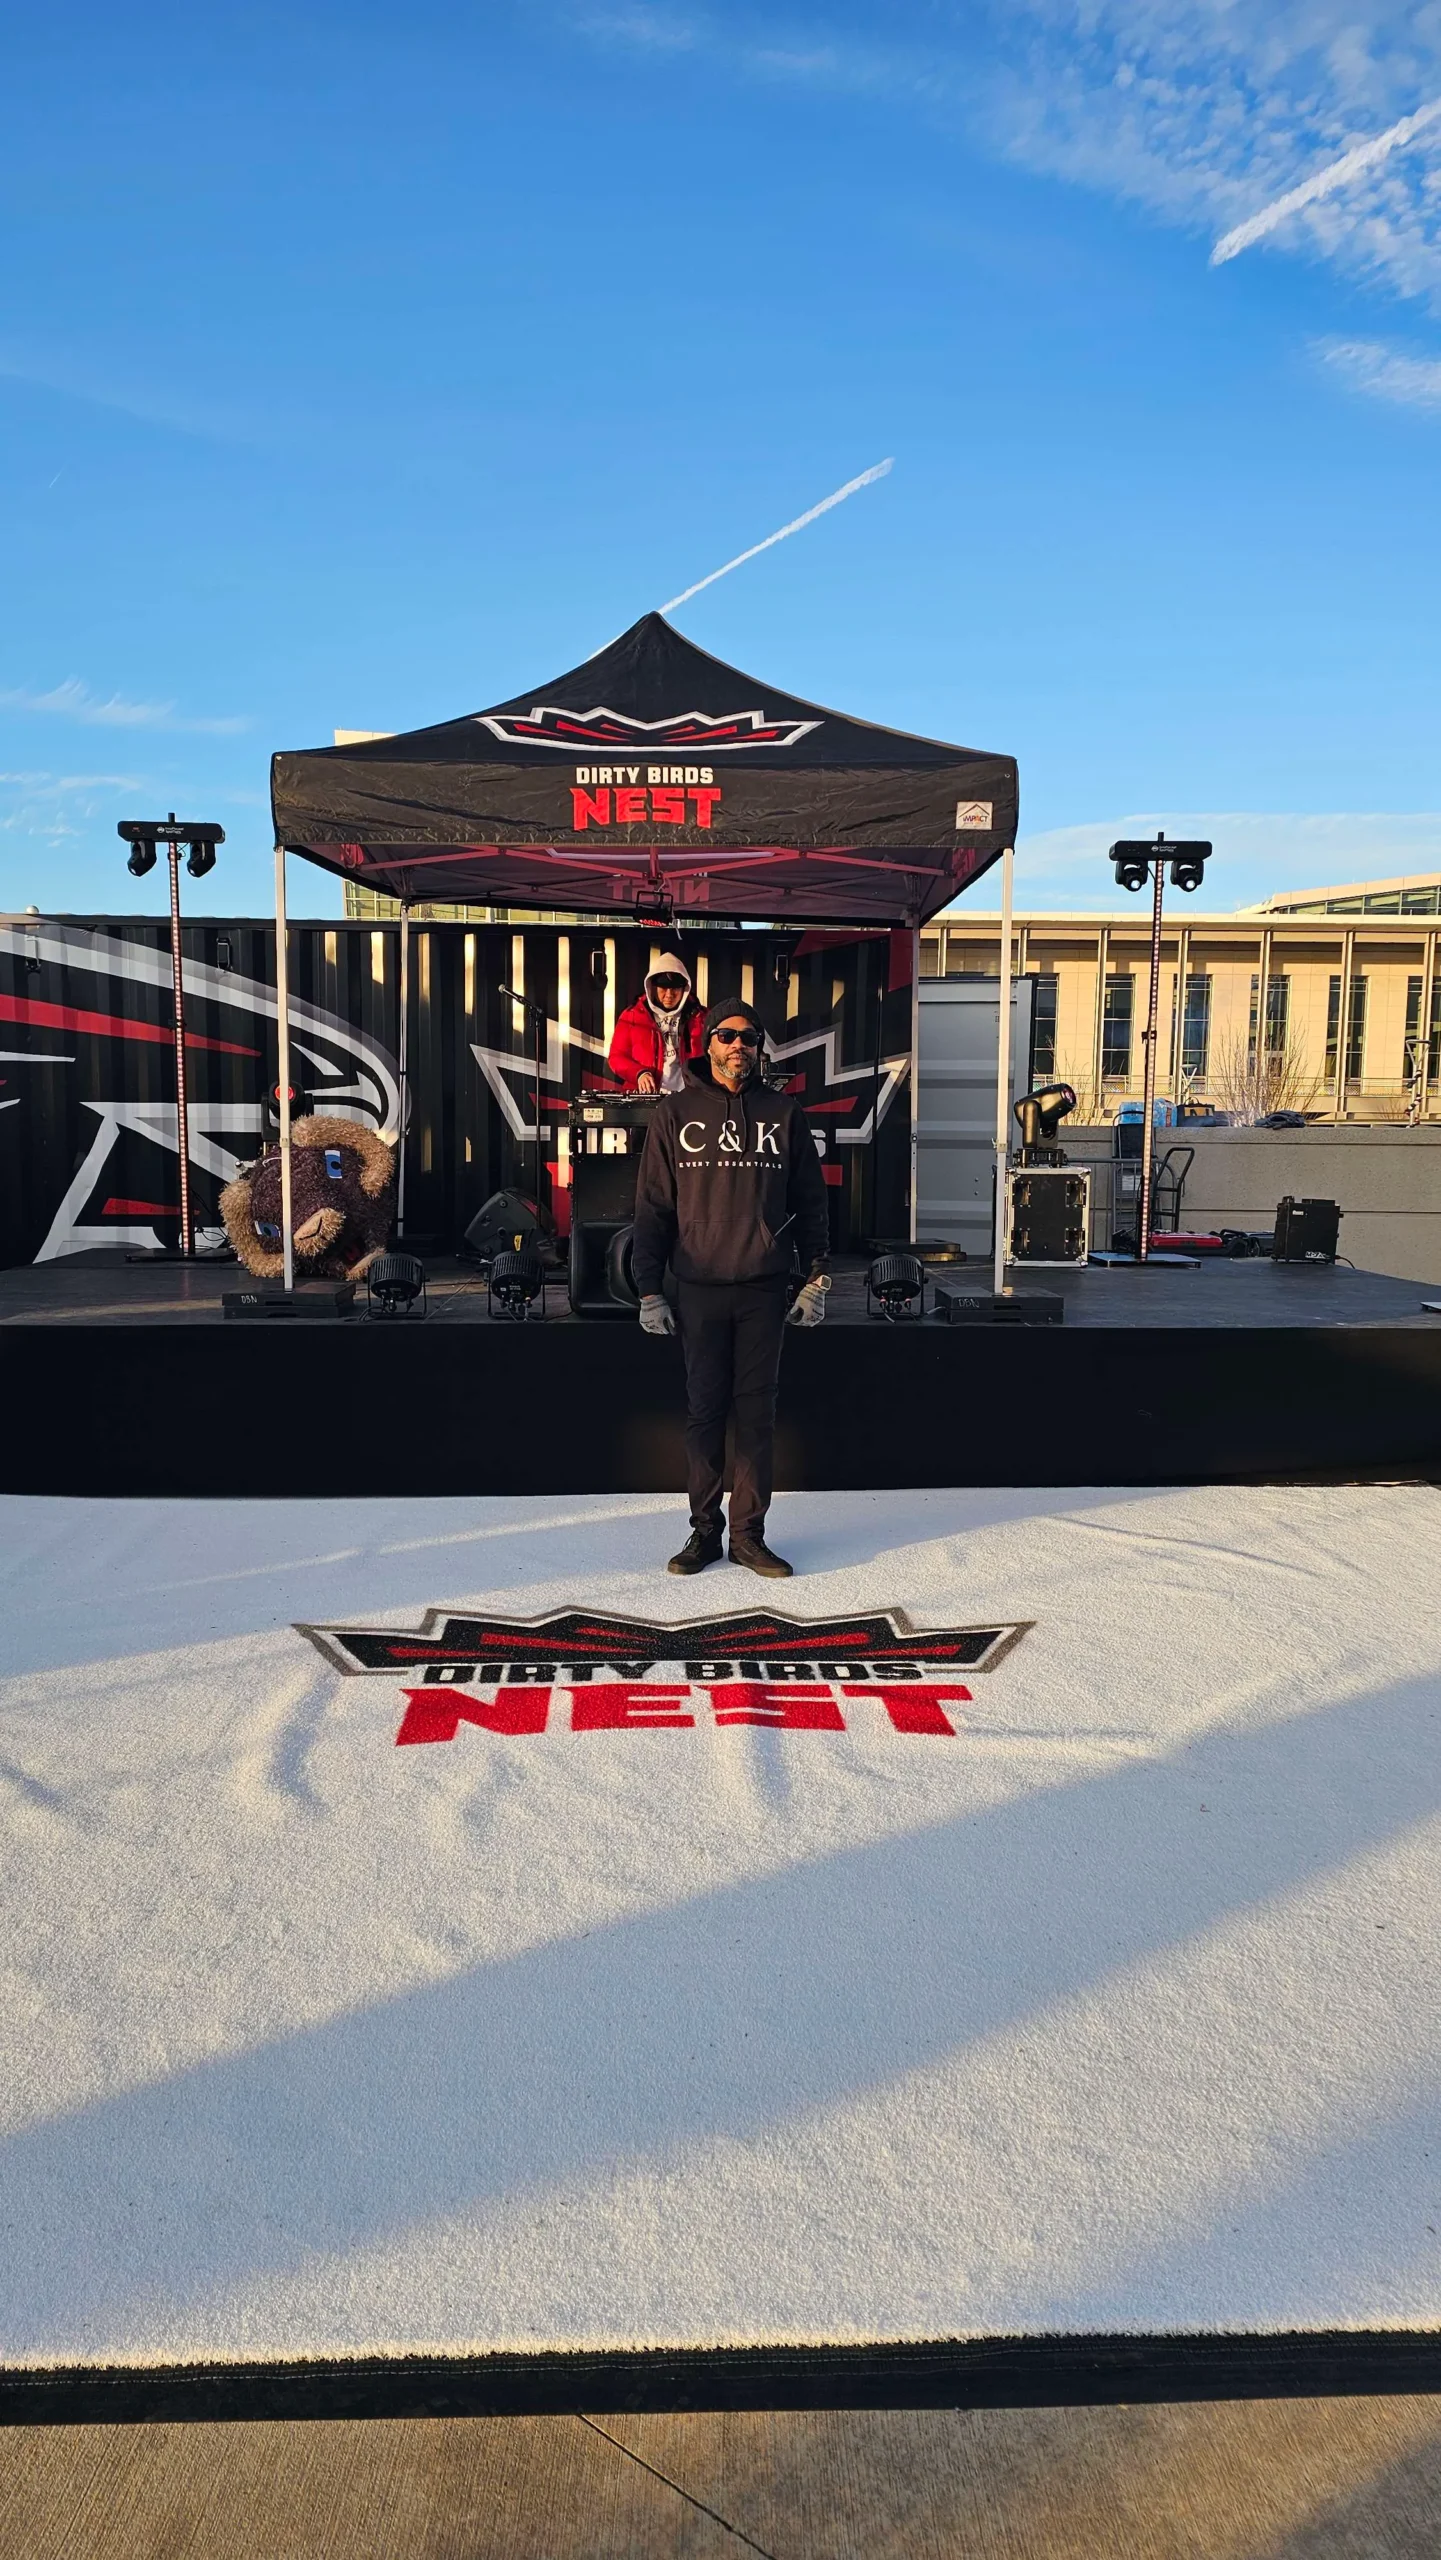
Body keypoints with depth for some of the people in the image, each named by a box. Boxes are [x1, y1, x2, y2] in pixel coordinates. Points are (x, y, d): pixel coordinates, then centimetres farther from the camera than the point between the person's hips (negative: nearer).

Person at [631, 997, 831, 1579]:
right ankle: (704, 1531, 13)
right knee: (704, 1411, 4)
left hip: (764, 1289, 1)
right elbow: (653, 1206, 4)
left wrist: (815, 1278, 5)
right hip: (699, 1288, 0)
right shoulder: (675, 1113, 5)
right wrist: (649, 1290, -1)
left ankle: (749, 1533, 10)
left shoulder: (784, 1114, 7)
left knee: (757, 1412, 3)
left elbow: (810, 1203, 11)